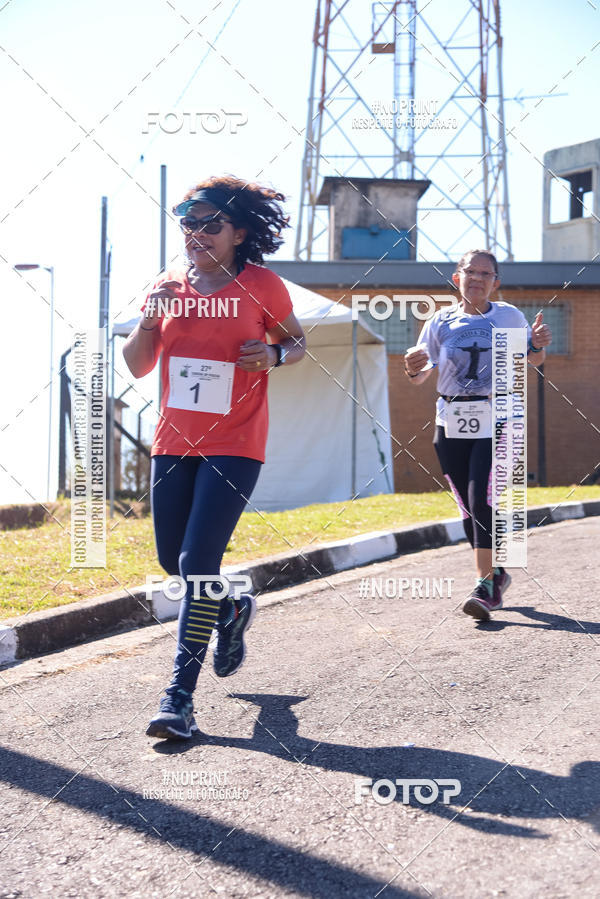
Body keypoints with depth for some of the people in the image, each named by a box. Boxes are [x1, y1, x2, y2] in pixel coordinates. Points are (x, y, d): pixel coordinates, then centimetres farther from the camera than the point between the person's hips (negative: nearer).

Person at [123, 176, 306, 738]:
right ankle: (231, 609, 45)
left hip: (234, 446, -5)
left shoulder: (261, 286, -3)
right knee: (172, 560, 13)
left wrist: (274, 356, -11)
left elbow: (297, 340, 11)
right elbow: (137, 367, 8)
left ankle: (180, 696, -7)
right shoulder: (169, 286, 6)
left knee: (197, 562, -13)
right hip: (174, 441, 5)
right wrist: (148, 323, -11)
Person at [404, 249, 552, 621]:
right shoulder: (441, 321, 6)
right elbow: (421, 375, 7)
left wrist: (538, 344, -11)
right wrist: (415, 368, -16)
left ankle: (485, 586, -13)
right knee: (469, 506, 7)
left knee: (482, 497, -17)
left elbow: (532, 360, 12)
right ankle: (493, 575, 26)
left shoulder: (508, 316, 3)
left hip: (496, 421, -3)